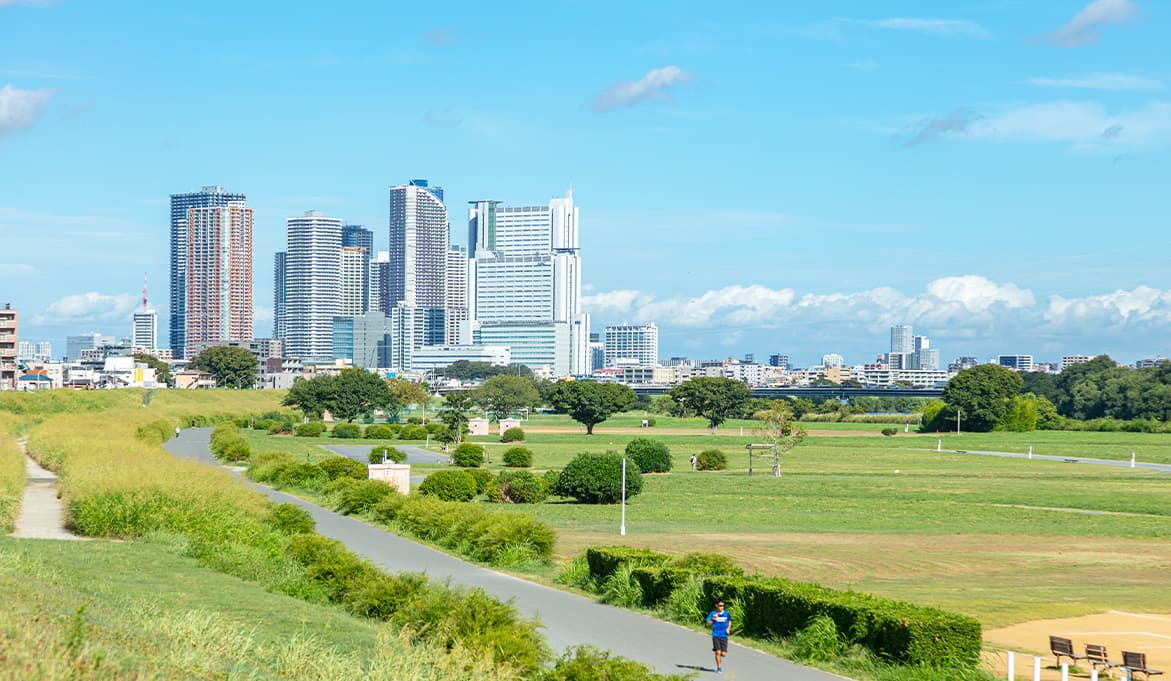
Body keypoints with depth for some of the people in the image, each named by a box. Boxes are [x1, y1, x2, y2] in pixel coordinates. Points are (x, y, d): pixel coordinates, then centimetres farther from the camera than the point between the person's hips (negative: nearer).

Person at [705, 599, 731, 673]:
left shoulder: (727, 614, 3)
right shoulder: (712, 614, -2)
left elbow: (730, 621, 23)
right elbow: (707, 624, -1)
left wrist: (728, 628, 6)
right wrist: (713, 619, -18)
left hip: (724, 636, 2)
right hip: (716, 636, -2)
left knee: (723, 654, -2)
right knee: (718, 652, -11)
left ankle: (720, 658, 35)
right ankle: (718, 668, 6)